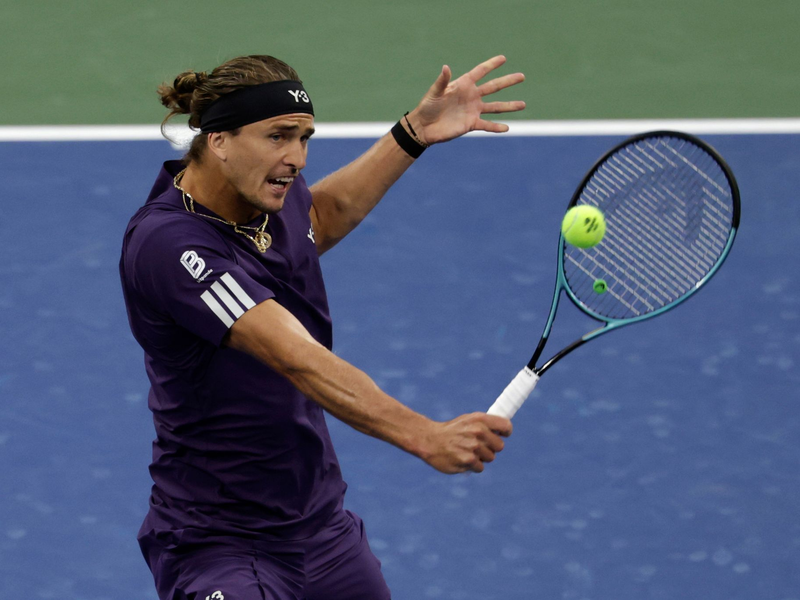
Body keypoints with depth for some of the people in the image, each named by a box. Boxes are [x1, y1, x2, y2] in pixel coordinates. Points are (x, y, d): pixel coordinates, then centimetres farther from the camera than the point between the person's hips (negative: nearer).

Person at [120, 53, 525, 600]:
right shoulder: (167, 244, -26)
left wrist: (415, 132, 21)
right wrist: (425, 436, -44)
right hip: (217, 549, -8)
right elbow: (300, 361, -35)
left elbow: (323, 216, 27)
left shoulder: (268, 192, -1)